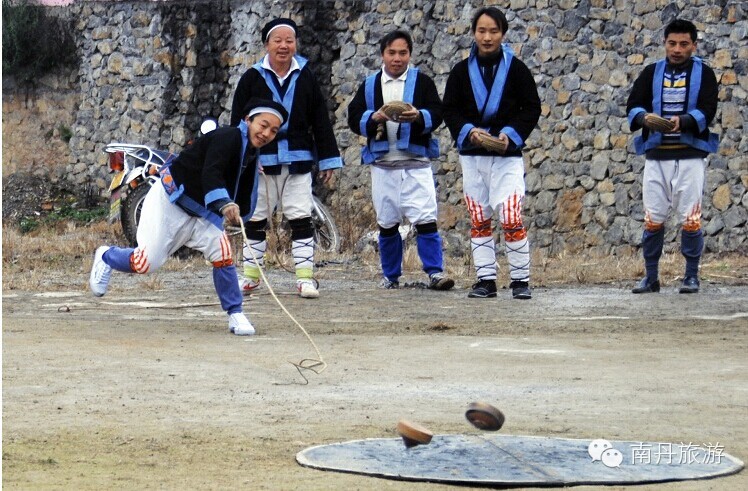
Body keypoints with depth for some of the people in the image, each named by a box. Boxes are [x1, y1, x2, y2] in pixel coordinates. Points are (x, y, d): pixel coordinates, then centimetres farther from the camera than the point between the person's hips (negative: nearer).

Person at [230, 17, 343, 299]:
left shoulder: (306, 78, 5)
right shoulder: (252, 78, 1)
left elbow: (321, 121, 8)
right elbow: (238, 122, 3)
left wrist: (328, 159, 5)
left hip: (298, 161, 0)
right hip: (261, 161, 0)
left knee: (301, 220, -3)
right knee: (255, 220, 9)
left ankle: (305, 276, -1)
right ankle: (250, 274, 19)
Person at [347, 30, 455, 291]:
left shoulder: (422, 82, 6)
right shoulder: (369, 86, 12)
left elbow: (436, 114, -5)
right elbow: (354, 119, 4)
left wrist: (418, 116, -25)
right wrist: (374, 118, -16)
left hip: (416, 163, -2)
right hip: (382, 164, 3)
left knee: (426, 219, -11)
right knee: (386, 223, 9)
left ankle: (435, 272, -8)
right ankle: (391, 275, 20)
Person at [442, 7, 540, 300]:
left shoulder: (516, 69, 1)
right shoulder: (461, 72, 7)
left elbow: (532, 109, 2)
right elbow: (450, 110, 6)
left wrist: (511, 134, -14)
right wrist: (468, 131, -13)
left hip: (507, 155, -3)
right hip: (471, 156, 3)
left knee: (512, 220, -11)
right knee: (479, 221, 6)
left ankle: (520, 280, -3)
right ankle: (486, 280, 11)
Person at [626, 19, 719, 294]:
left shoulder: (703, 74, 4)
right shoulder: (651, 73, 11)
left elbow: (707, 111, -9)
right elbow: (633, 106, 2)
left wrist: (683, 121, -28)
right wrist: (645, 118, -22)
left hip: (690, 156, -2)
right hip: (656, 156, 2)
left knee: (690, 219, -3)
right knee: (652, 220, 3)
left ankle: (692, 276, 9)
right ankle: (651, 278, 11)